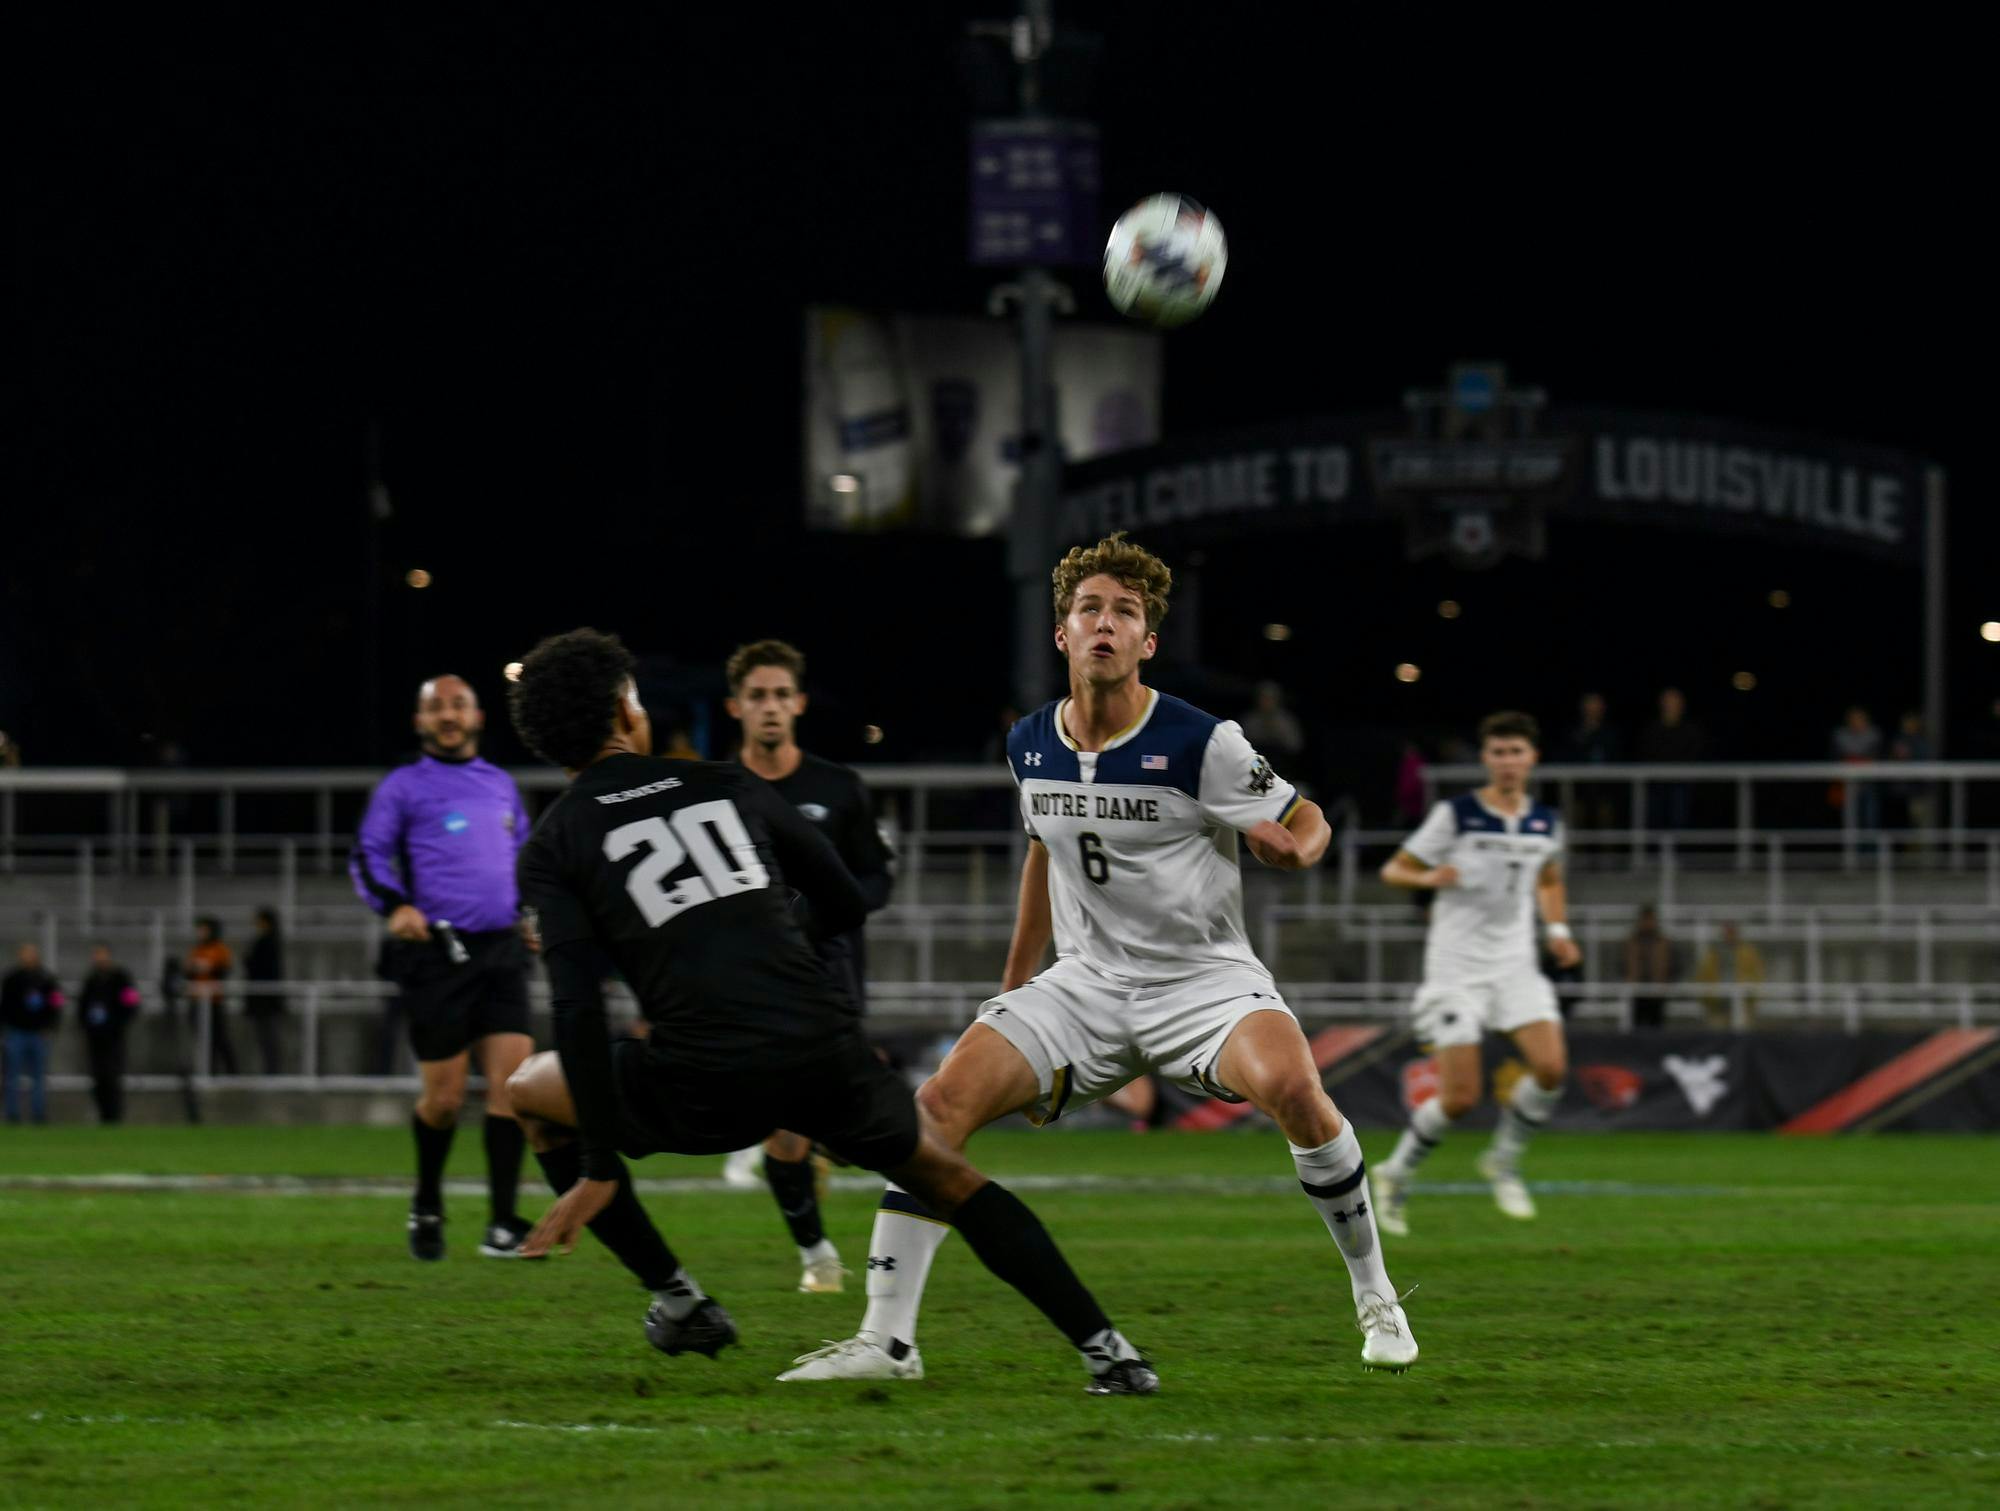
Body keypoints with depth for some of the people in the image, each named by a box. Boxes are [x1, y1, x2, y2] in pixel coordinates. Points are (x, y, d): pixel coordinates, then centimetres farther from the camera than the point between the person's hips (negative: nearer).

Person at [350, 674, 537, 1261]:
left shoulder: (500, 784, 18)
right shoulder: (403, 786, 5)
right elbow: (368, 855, -3)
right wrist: (394, 905, -20)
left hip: (501, 950, 4)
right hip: (436, 952, -4)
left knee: (512, 1077, -9)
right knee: (445, 1097, -2)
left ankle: (502, 1224, -7)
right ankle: (426, 1210, 23)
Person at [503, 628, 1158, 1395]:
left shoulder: (552, 848, 7)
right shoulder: (727, 785, 16)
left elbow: (579, 1008, -4)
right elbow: (847, 905, 24)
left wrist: (599, 1169, -4)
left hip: (704, 1087, -3)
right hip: (826, 1056, 3)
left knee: (532, 1091, 25)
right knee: (945, 1175, 27)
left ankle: (675, 1296, 21)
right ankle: (1104, 1348, 14)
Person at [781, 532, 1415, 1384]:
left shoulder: (1200, 744, -14)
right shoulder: (1032, 746, 2)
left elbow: (1306, 821, -5)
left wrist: (1295, 848, -31)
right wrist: (1013, 985, 25)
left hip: (1205, 978, -4)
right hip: (1087, 983, 5)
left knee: (1291, 1088, -34)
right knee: (942, 1100, -16)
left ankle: (1375, 1300, -12)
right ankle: (885, 1340, -11)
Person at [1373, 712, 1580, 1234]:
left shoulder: (1546, 823, 8)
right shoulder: (1456, 815, -6)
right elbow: (1393, 870, -2)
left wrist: (1557, 930, 10)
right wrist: (1429, 877, -23)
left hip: (1515, 965, 4)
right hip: (1456, 968, -4)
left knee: (1552, 1067, -17)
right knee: (1460, 1097, -11)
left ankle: (1503, 1162, 8)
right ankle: (1397, 1175, 15)